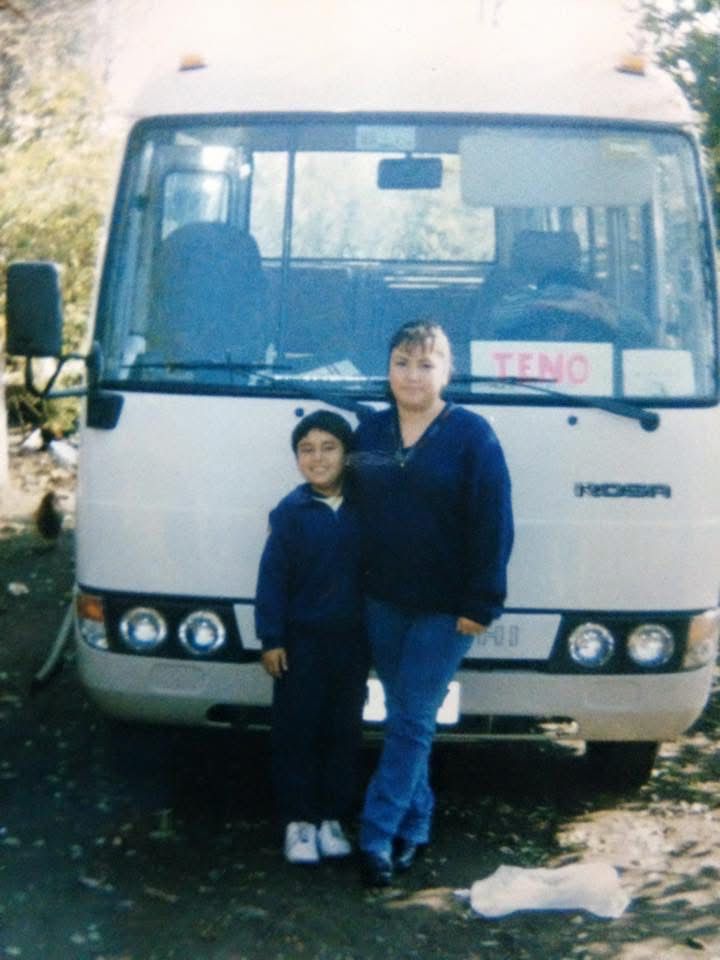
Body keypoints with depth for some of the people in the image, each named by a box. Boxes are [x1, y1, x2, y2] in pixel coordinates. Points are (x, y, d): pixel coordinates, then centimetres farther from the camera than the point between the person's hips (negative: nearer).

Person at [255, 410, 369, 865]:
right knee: (296, 732, 4)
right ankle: (298, 820, 15)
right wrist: (271, 639, -8)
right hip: (301, 640, -2)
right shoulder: (289, 512, -7)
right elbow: (272, 578, -6)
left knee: (344, 731, 11)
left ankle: (332, 817, 23)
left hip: (352, 640, 2)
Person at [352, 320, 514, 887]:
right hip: (383, 601, 4)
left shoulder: (471, 435, -8)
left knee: (411, 720, -3)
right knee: (403, 717, 12)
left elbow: (494, 524, -10)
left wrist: (480, 604, -14)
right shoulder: (369, 432, 5)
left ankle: (378, 834, 2)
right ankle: (414, 823, 24)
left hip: (446, 608, -4)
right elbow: (354, 509, 9)